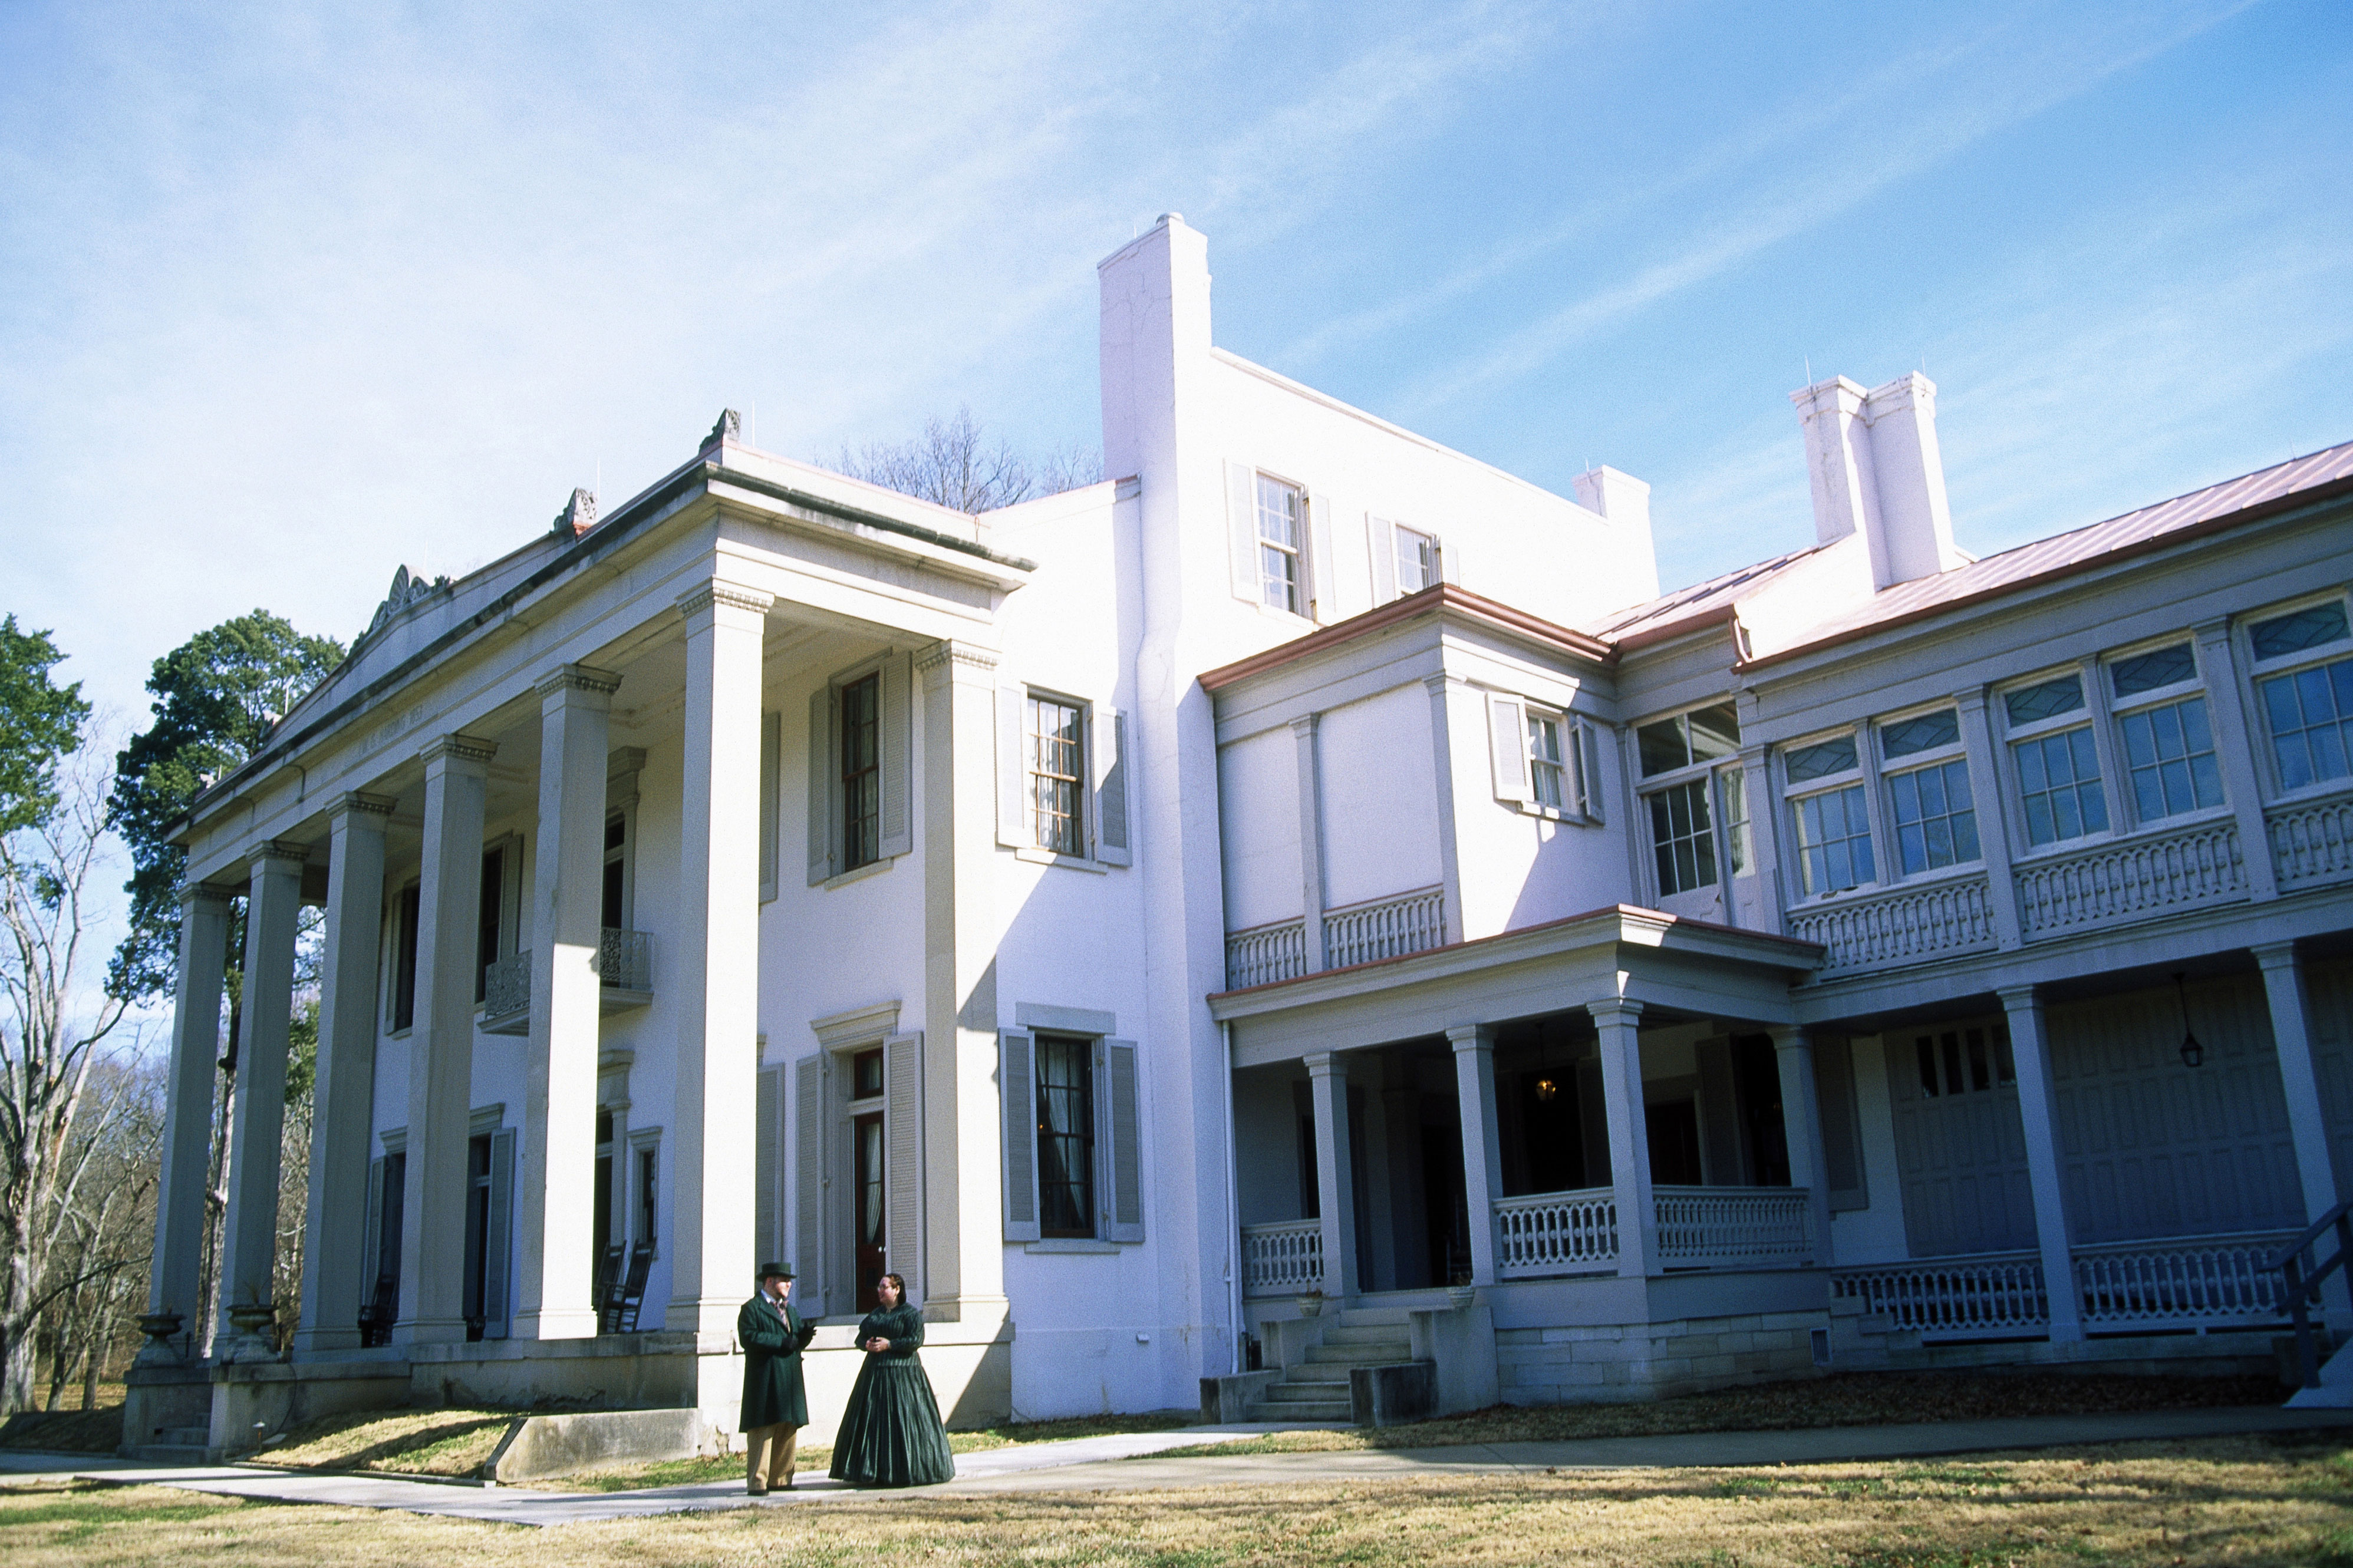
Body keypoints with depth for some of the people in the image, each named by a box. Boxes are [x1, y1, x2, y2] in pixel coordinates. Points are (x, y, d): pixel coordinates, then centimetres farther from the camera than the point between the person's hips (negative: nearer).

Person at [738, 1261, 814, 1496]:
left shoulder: (790, 1310, 23)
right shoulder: (752, 1309, -2)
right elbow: (748, 1337, -17)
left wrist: (805, 1335, -4)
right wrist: (781, 1342, -19)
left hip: (789, 1381, 8)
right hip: (765, 1381, -8)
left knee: (789, 1431, 7)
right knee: (762, 1431, -8)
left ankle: (780, 1479, 13)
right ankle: (757, 1483, -5)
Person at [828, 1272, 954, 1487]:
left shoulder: (911, 1314, -2)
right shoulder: (875, 1314, 18)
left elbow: (916, 1340, -12)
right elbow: (860, 1338, 16)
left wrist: (889, 1344, -17)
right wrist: (867, 1345, -6)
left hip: (902, 1373, -7)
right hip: (875, 1373, 7)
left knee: (903, 1422, -7)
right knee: (872, 1420, 2)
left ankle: (909, 1471, -1)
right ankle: (876, 1472, 5)